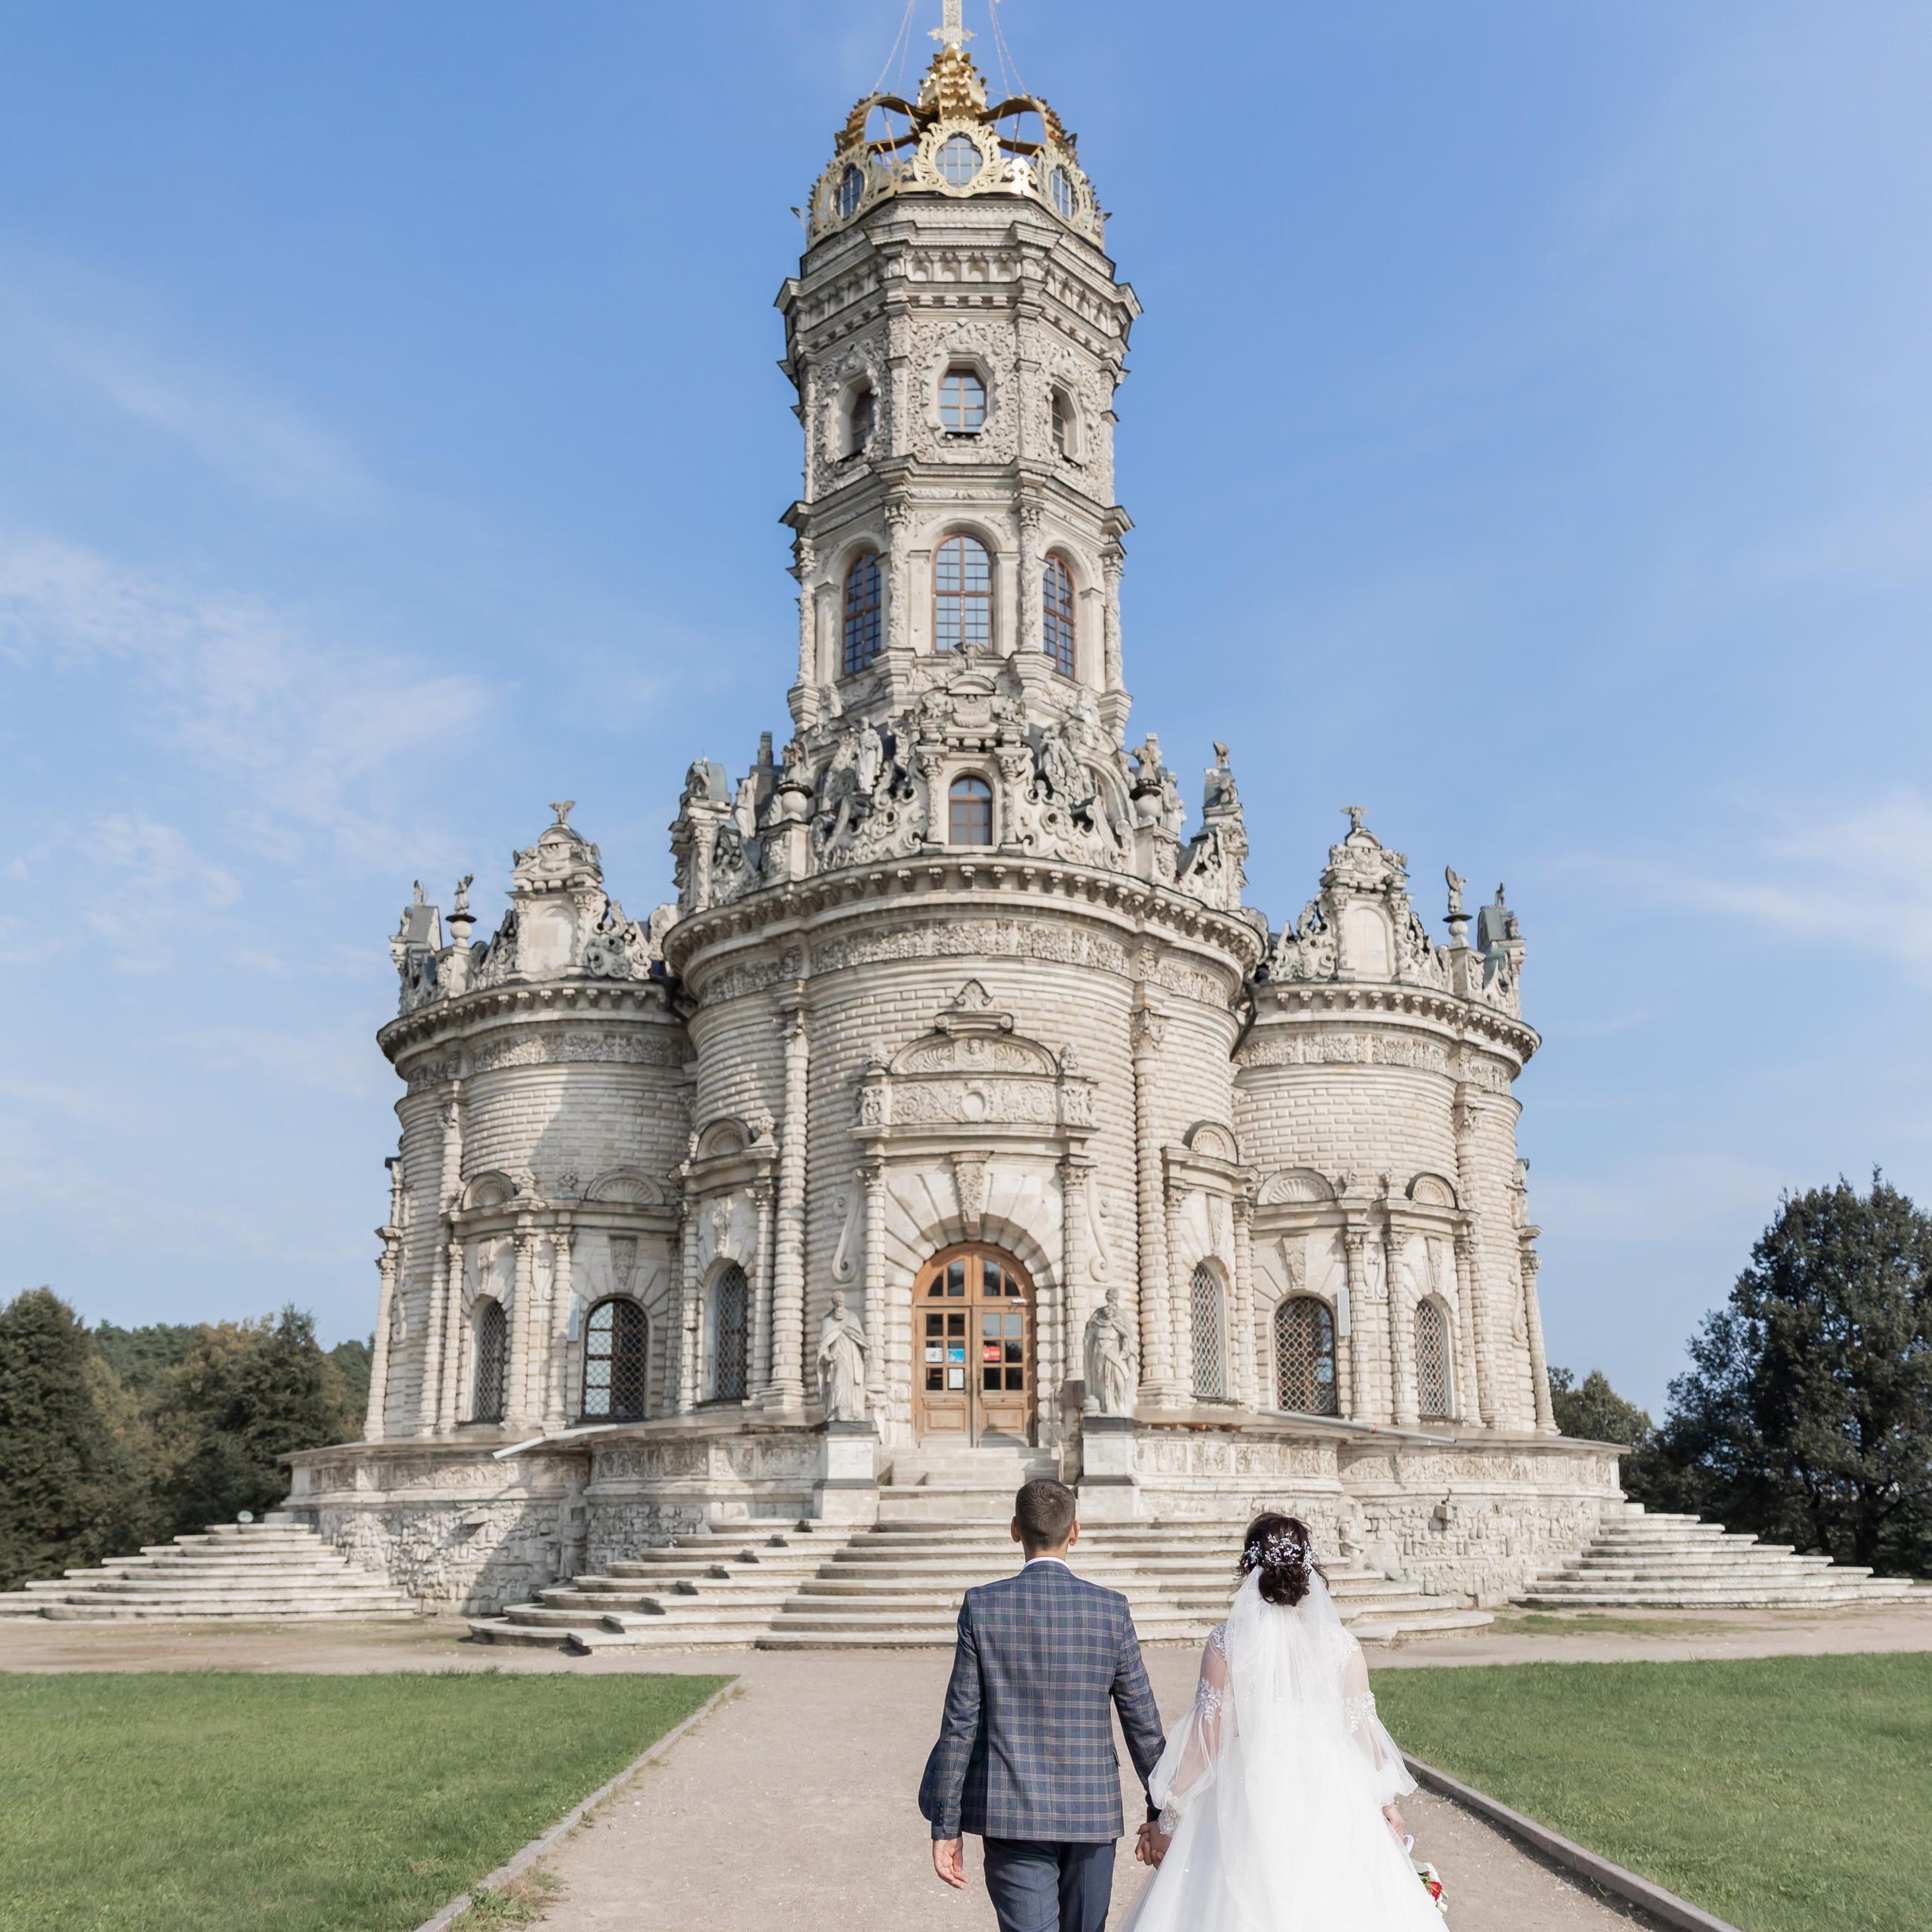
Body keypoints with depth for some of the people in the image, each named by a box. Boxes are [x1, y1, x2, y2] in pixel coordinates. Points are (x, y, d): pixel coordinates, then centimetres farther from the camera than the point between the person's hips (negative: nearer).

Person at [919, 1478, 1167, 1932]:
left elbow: (960, 1724, -6)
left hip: (1012, 1814, -1)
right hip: (1092, 1815, 2)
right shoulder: (1110, 1609, -4)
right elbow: (1143, 1723, 1)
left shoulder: (982, 1605, -7)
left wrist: (945, 1828, 2)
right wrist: (1159, 1811, 14)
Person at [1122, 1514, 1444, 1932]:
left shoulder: (1226, 1642, -7)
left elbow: (1205, 1739, -6)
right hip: (1329, 1805, 2)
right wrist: (1387, 1804, 20)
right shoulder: (1341, 1646, -3)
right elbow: (1363, 1731, 2)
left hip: (1250, 1806, -1)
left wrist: (1168, 1820, 3)